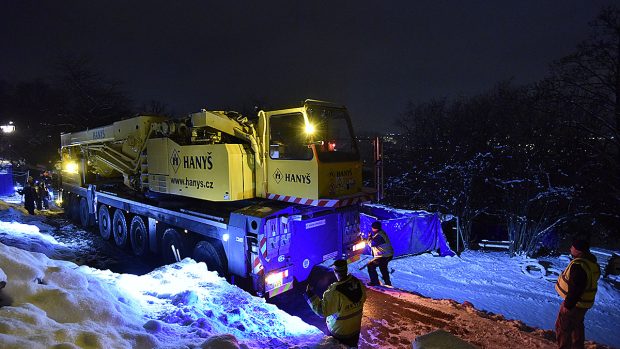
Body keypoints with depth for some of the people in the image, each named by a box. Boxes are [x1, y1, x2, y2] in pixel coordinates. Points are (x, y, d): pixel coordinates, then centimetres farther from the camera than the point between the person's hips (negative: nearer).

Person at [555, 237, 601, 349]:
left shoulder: (578, 265, -32)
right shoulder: (591, 262, 0)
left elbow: (575, 289, -32)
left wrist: (568, 305, -22)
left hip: (575, 303, -10)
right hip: (585, 302, 10)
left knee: (563, 327, 5)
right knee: (577, 325, 26)